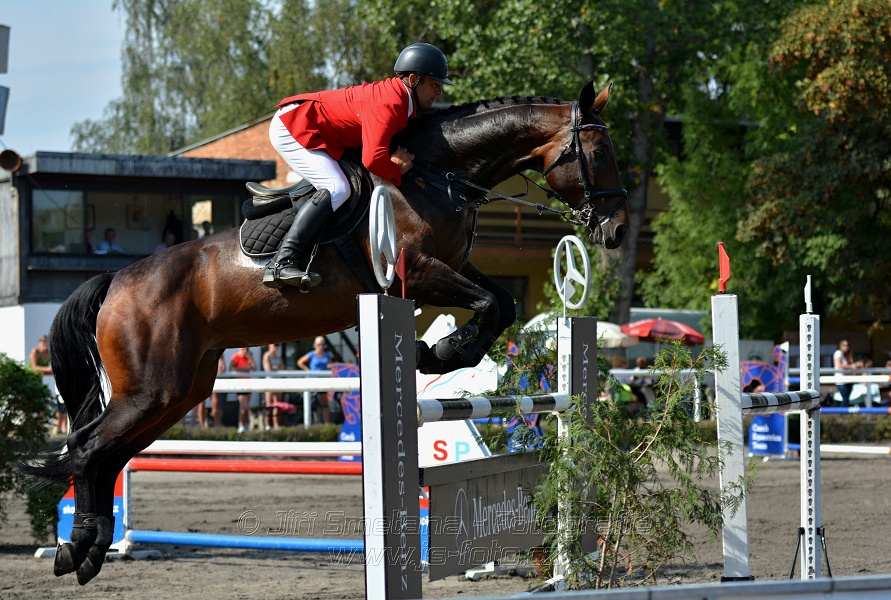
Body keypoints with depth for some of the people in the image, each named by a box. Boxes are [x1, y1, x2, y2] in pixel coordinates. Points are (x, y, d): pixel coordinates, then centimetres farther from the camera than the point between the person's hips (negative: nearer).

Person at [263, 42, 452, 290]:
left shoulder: (405, 102, 5)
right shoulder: (388, 104, -26)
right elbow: (373, 158, -36)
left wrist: (398, 157, -5)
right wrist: (397, 172, -18)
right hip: (291, 126, -10)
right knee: (337, 188, -23)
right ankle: (281, 263, -31)